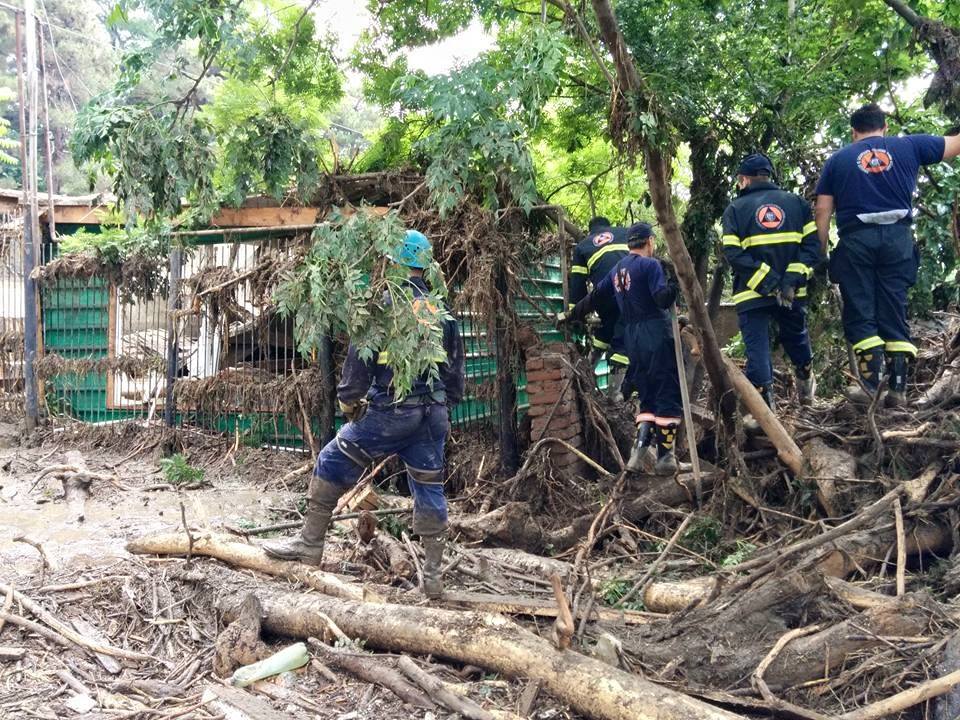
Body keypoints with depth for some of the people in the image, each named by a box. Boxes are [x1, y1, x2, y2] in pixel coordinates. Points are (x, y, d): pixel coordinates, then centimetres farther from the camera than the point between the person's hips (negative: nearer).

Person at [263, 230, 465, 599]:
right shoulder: (442, 310, 12)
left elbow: (360, 356, -11)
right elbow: (455, 365, 16)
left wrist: (348, 398, 0)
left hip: (391, 411, -6)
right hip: (433, 413, 6)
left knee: (332, 463, 8)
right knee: (429, 488, 9)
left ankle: (309, 545, 14)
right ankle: (433, 575, 11)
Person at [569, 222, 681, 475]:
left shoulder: (617, 270, 15)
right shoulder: (650, 265, -6)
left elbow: (594, 297, 22)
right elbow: (662, 299, -18)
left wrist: (572, 316, 33)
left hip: (632, 338, 7)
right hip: (656, 335, -7)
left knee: (647, 396, 15)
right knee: (668, 395, -1)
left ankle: (640, 449, 4)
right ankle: (665, 458, 1)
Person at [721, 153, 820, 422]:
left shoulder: (735, 209, 2)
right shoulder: (797, 203, 10)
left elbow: (733, 253, -11)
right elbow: (813, 244, -2)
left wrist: (768, 281, -13)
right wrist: (793, 278, -10)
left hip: (752, 294, -3)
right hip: (793, 294, 3)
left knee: (757, 349, 0)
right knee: (797, 339, 24)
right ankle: (806, 386, 42)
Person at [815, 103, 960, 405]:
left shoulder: (838, 159, 11)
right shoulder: (908, 146, 11)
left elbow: (823, 211, 5)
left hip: (856, 239, -1)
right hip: (897, 237, 1)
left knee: (860, 314, 2)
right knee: (894, 313, 6)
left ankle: (871, 385, -7)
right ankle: (898, 388, 3)